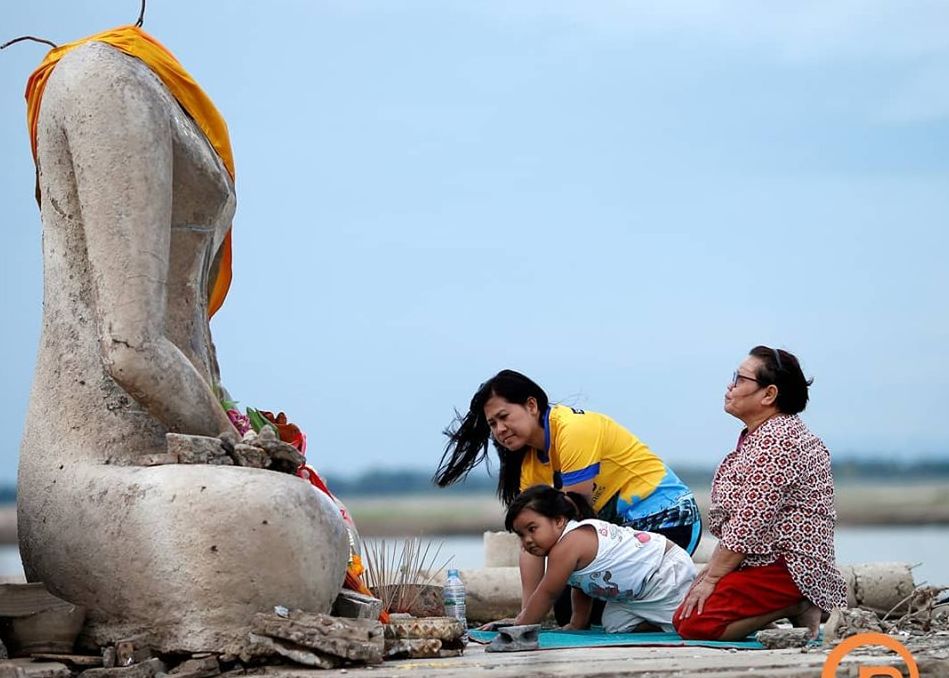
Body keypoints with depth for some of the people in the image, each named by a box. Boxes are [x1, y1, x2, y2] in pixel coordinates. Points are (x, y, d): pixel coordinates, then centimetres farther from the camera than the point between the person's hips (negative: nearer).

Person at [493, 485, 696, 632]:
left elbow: (547, 594, -19)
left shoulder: (567, 545, -26)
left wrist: (518, 627, -10)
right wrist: (576, 624, 12)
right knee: (615, 627, 3)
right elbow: (580, 587, 14)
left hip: (670, 573, -10)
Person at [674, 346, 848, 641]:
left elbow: (749, 523, -21)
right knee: (680, 615, 6)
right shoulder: (757, 437, 18)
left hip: (785, 569, -11)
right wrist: (711, 570, 11)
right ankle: (794, 605, 6)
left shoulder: (777, 440, -17)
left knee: (695, 623, -21)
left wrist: (711, 579, -16)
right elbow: (736, 523, 19)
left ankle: (795, 608, -8)